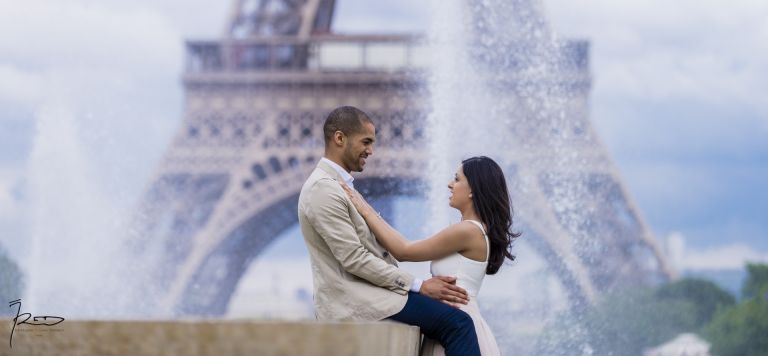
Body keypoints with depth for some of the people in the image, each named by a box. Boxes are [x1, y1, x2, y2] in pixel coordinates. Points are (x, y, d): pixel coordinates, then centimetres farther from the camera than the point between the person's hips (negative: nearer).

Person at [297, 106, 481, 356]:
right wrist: (417, 286, -15)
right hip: (353, 300, -11)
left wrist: (418, 284, 8)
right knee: (458, 323, -18)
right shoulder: (324, 190, -16)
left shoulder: (338, 185, 17)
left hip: (353, 295, 11)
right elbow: (354, 259, -20)